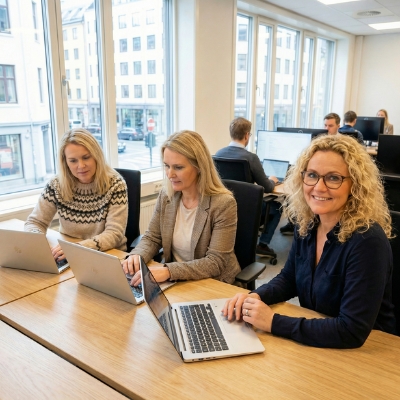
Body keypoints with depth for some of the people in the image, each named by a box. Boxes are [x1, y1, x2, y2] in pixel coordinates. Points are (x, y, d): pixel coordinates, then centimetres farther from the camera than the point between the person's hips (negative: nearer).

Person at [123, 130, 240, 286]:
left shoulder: (223, 204, -19)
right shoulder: (166, 196, -3)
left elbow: (215, 263, -21)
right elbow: (152, 238, 6)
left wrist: (169, 271, -33)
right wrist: (137, 255, -16)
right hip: (174, 282, 5)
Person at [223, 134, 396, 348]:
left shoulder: (367, 240, -25)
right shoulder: (307, 225, -4)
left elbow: (352, 332, -26)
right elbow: (289, 278, 9)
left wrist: (273, 322, -26)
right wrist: (254, 297, -9)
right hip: (312, 342, 5)